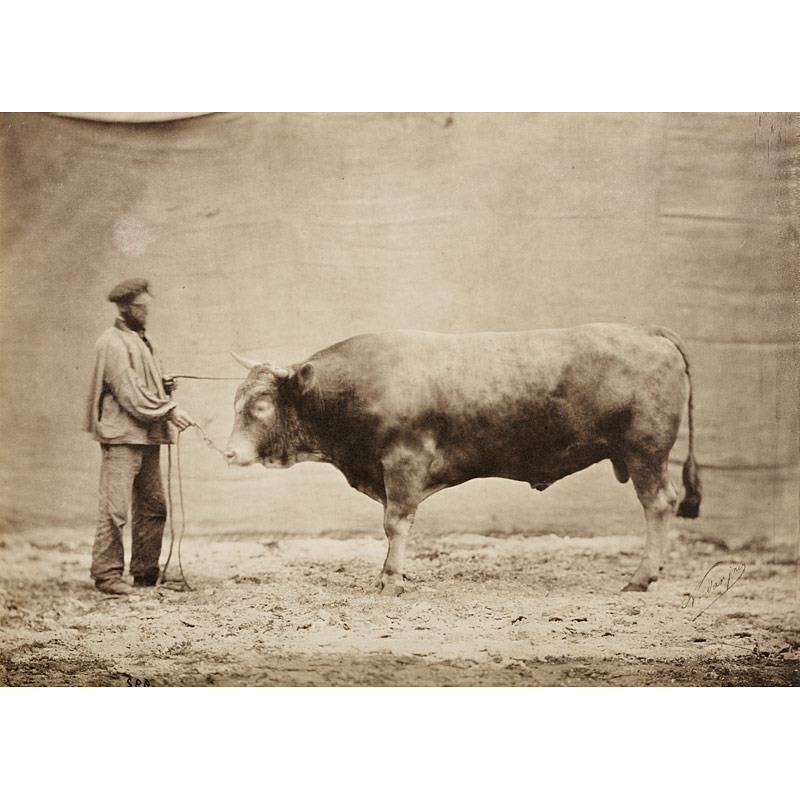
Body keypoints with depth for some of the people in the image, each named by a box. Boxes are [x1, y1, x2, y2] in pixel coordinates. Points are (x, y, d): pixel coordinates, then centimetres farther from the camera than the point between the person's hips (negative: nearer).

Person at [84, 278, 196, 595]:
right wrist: (169, 411, -17)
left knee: (153, 508, 9)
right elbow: (130, 393, -15)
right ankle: (106, 574, -5)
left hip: (147, 437, 9)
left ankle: (146, 575, 16)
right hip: (121, 437, -9)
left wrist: (165, 383, 4)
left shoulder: (140, 340, 21)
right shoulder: (113, 343, -9)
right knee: (115, 509, -9)